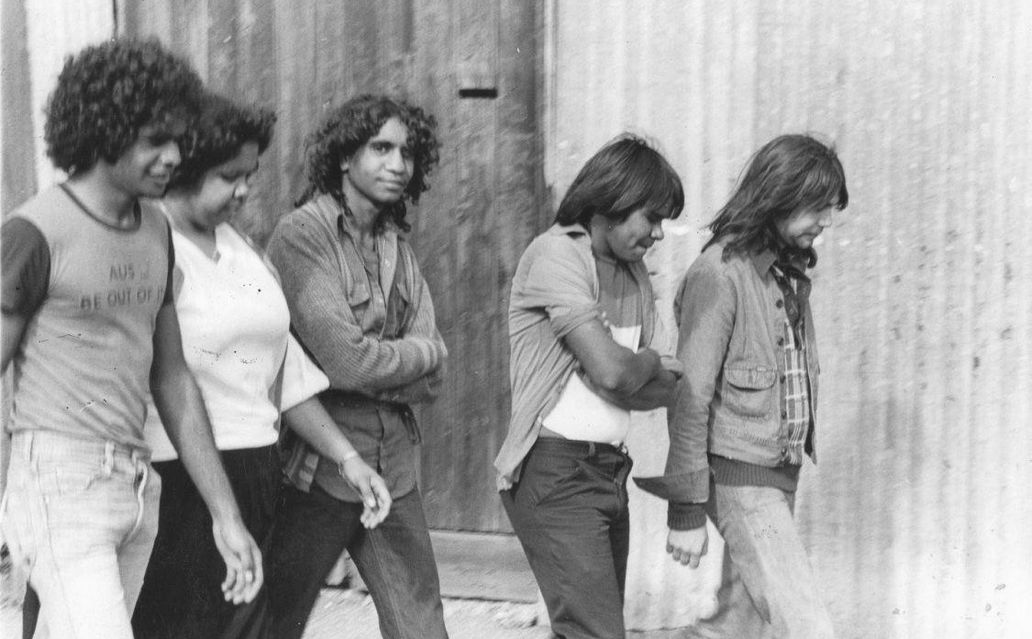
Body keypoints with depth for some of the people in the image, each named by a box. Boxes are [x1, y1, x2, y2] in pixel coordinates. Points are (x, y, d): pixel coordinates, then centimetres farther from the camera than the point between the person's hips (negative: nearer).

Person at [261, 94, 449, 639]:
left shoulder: (397, 249, 11)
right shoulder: (301, 235, -11)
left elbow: (431, 379, 4)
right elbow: (346, 359, -21)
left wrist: (370, 366, -12)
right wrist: (421, 353, -5)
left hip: (393, 468, 7)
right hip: (316, 466, -7)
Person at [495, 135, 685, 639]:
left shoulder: (633, 271, 15)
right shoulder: (557, 253, -11)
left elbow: (660, 389, 11)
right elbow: (610, 370, -18)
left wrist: (645, 373, -9)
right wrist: (654, 364, 2)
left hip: (610, 469, 8)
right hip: (555, 470, -8)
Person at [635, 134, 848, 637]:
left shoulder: (790, 269, 8)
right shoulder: (720, 272, -16)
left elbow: (793, 380, 11)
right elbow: (691, 396, -16)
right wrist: (687, 509, -15)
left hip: (781, 471, 8)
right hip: (740, 476, -8)